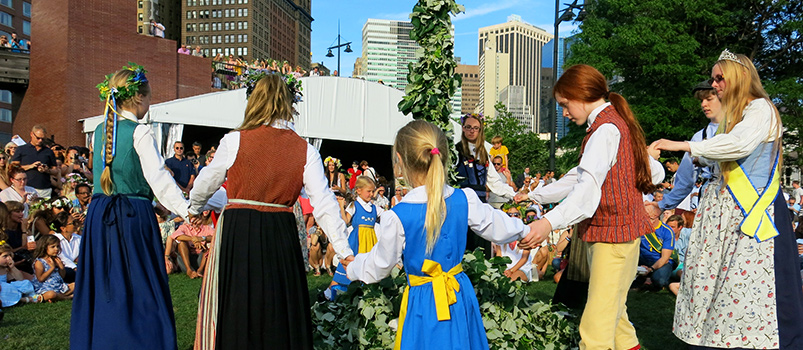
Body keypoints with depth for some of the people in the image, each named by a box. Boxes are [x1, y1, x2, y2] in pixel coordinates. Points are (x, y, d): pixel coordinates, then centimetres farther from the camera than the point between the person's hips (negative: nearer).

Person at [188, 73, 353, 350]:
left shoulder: (234, 141, -5)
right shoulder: (305, 150, -2)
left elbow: (205, 185, 8)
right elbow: (323, 204, -6)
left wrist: (193, 207, 30)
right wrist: (344, 251, -2)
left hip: (237, 232, -1)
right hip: (281, 235, 1)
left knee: (235, 310, 12)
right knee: (278, 311, 15)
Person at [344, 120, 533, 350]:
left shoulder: (397, 217, -21)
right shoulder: (465, 200, -11)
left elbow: (378, 268, -7)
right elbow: (499, 230, 4)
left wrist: (351, 267, 15)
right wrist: (524, 229, 27)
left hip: (423, 302, -3)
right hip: (461, 295, 4)